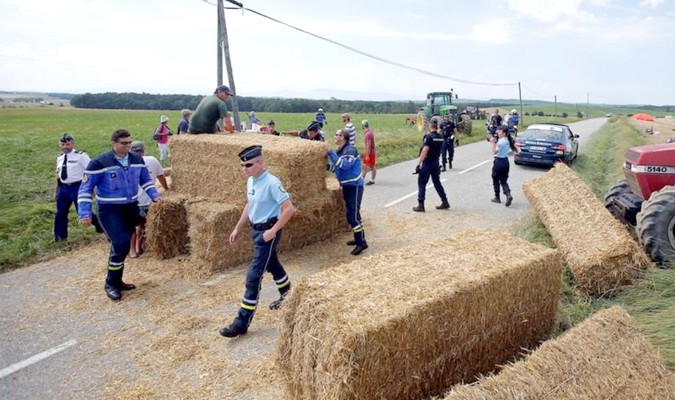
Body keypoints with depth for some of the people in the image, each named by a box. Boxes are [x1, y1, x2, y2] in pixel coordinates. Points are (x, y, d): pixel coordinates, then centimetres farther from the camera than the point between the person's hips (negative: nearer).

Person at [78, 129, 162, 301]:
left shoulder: (137, 159, 1)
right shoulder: (99, 163, -15)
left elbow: (145, 180, 18)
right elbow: (85, 188, -11)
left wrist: (154, 195, 4)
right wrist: (84, 213, -18)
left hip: (131, 208, 6)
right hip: (110, 210, -6)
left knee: (121, 246, 14)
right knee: (121, 244, -16)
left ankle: (117, 281, 29)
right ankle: (111, 284, 2)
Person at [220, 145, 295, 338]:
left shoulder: (272, 183, -23)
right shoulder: (251, 181, 4)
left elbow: (289, 209, -24)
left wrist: (273, 231, -22)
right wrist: (237, 228, 18)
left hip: (267, 231, -9)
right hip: (256, 230, 9)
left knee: (254, 275, -7)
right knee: (272, 265, 25)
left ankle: (242, 321, 0)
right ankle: (287, 295, 48)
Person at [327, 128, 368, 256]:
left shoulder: (350, 150, -19)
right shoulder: (339, 150, 8)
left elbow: (345, 165, -33)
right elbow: (337, 167, 17)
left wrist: (331, 153, -27)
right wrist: (326, 166, 2)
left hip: (354, 186, -10)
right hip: (346, 186, 10)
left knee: (352, 215, -11)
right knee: (353, 213, 17)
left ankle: (362, 242, -2)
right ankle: (359, 238, 30)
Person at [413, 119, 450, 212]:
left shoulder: (429, 137, -15)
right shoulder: (440, 137, 7)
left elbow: (424, 151, -22)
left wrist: (418, 164, -22)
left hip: (427, 163, -7)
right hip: (436, 162, 7)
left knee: (422, 183, -1)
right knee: (437, 182, 17)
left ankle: (420, 205, -2)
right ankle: (445, 202, 20)